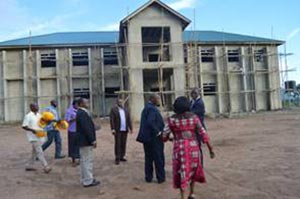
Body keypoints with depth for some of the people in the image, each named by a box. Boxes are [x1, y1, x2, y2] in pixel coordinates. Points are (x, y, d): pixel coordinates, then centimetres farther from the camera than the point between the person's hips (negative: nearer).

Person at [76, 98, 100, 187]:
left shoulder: (82, 113, 12)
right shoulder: (82, 114, -20)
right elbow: (86, 128, -24)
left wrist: (92, 140, 16)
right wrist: (93, 140, -20)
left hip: (84, 141, 11)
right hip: (86, 141, -11)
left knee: (85, 160, 18)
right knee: (87, 161, -2)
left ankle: (85, 179, 29)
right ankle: (88, 181, 7)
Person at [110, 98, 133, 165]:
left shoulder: (126, 110, 14)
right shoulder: (113, 109, -1)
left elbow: (129, 120, 13)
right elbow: (112, 120, -6)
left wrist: (130, 128, 7)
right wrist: (113, 129, -13)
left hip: (125, 130, 4)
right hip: (118, 130, -4)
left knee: (123, 144, 7)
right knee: (118, 144, -2)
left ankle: (122, 157, 16)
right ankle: (117, 158, 3)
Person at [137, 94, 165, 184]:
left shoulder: (146, 108, 13)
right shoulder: (152, 109, -17)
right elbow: (150, 122, -30)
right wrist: (158, 132, -21)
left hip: (146, 137, 9)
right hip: (154, 138, -9)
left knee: (148, 158, 15)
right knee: (158, 158, 5)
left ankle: (148, 177, 23)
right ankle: (160, 177, 14)